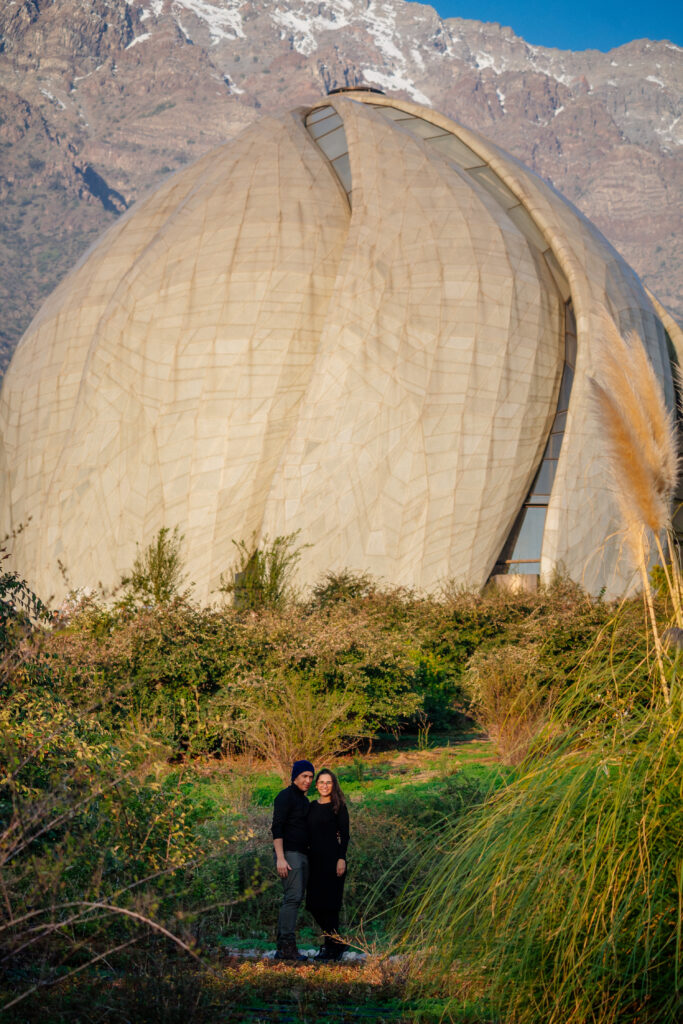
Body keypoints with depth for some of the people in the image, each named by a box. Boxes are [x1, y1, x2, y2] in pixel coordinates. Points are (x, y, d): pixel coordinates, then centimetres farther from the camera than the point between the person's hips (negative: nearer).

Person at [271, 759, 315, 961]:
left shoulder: (303, 800, 20)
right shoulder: (285, 797, -8)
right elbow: (277, 828, -15)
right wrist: (280, 858, -22)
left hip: (302, 854, 9)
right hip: (288, 853, -9)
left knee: (295, 899, 5)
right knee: (292, 897, -16)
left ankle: (282, 948, 6)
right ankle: (288, 946, -19)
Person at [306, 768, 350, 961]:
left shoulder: (338, 807, -3)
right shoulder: (312, 806, 13)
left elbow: (345, 835, -7)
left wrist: (341, 859, -16)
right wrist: (306, 859, 14)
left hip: (332, 858, -7)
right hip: (315, 859, 7)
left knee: (329, 903, -7)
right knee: (315, 904, 4)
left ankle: (331, 947, 1)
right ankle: (338, 943, 17)